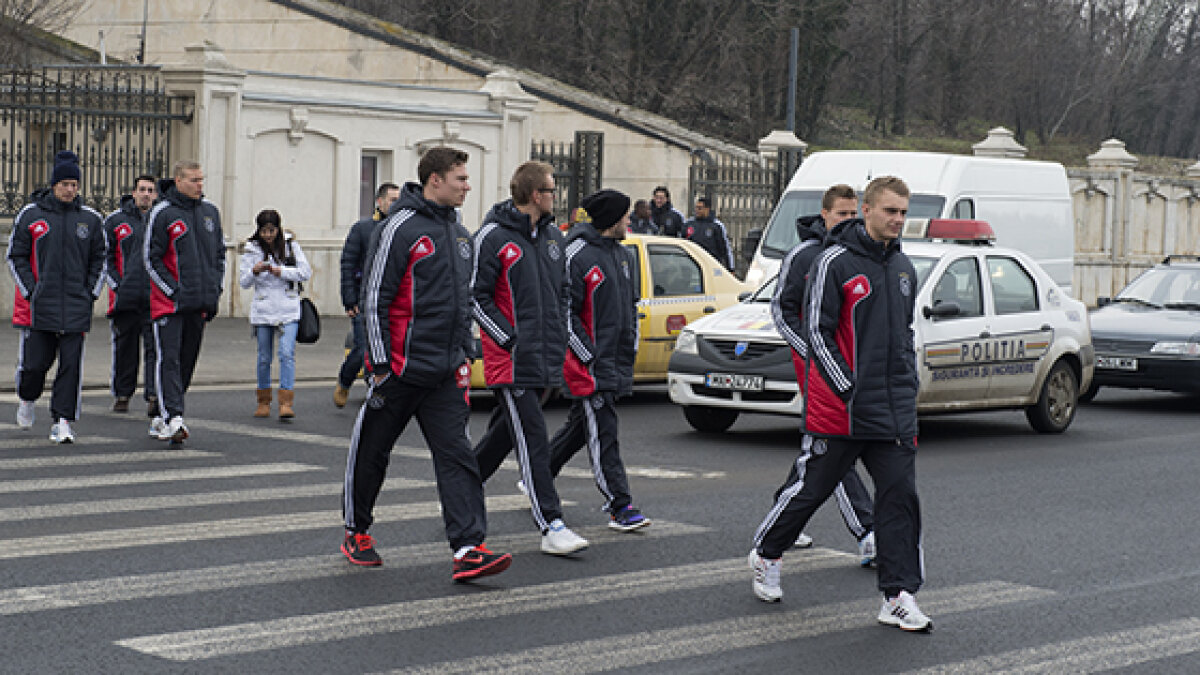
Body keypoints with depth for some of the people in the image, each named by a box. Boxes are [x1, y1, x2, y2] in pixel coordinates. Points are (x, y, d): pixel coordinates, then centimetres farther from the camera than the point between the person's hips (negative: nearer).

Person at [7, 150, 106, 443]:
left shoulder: (91, 218, 8)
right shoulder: (30, 215, 2)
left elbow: (100, 260, 15)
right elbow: (16, 256, 5)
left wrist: (91, 293, 3)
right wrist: (30, 292, -4)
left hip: (76, 307, 1)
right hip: (39, 307, -1)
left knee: (71, 365, -4)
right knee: (35, 362, 1)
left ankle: (62, 421, 1)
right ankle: (27, 398, 33)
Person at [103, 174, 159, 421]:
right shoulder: (115, 220, 7)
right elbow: (105, 256, 9)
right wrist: (116, 284, -2)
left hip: (156, 297, 0)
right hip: (125, 297, 0)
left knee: (156, 346, -8)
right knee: (125, 347, 7)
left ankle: (154, 396, -10)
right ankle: (122, 394, 19)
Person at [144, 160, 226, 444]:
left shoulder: (210, 211, 10)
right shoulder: (162, 213, -7)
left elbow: (219, 252, 19)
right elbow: (151, 258, -7)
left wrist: (216, 289, 8)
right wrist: (174, 292, -13)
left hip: (200, 303, 6)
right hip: (169, 303, -6)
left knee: (187, 361, 9)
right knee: (169, 359, -12)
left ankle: (163, 417, 21)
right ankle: (172, 418, -20)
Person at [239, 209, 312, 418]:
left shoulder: (291, 246, 3)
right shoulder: (252, 250, 4)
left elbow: (305, 272, 0)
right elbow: (243, 282, 5)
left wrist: (282, 272, -13)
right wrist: (254, 271, -15)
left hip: (288, 309, -1)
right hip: (262, 310, 1)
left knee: (287, 353, -14)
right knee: (264, 357, 9)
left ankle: (286, 403, -16)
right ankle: (264, 402, 22)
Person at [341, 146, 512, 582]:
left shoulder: (460, 234, 14)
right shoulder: (400, 229, -11)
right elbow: (374, 298, -13)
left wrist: (466, 351, 18)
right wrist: (380, 364, -14)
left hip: (446, 372, 6)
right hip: (401, 368, -6)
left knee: (456, 455, -5)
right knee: (371, 451, 9)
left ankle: (468, 549, -11)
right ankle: (357, 533, 28)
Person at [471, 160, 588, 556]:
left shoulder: (552, 235, 13)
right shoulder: (494, 237, -10)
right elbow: (476, 297, -10)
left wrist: (559, 338, 11)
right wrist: (512, 341, -15)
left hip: (545, 358, 7)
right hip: (511, 360, -7)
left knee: (505, 432, 16)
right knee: (532, 440, -9)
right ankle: (551, 526, -11)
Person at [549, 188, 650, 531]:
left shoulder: (622, 255, 14)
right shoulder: (577, 256, -13)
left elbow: (631, 305, 24)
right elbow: (564, 312, -14)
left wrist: (631, 347, 15)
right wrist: (590, 357, -16)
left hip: (617, 361, 8)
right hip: (590, 363, -8)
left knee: (579, 427, 16)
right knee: (602, 432, -7)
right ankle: (620, 506, -7)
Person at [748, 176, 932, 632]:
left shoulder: (904, 268, 13)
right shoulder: (836, 262, -9)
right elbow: (817, 331, -12)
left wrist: (908, 386, 13)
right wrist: (849, 390, -16)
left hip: (895, 412, 6)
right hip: (838, 407, -6)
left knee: (900, 497, -2)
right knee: (811, 488, 5)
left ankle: (899, 598, 0)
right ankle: (766, 554, 29)